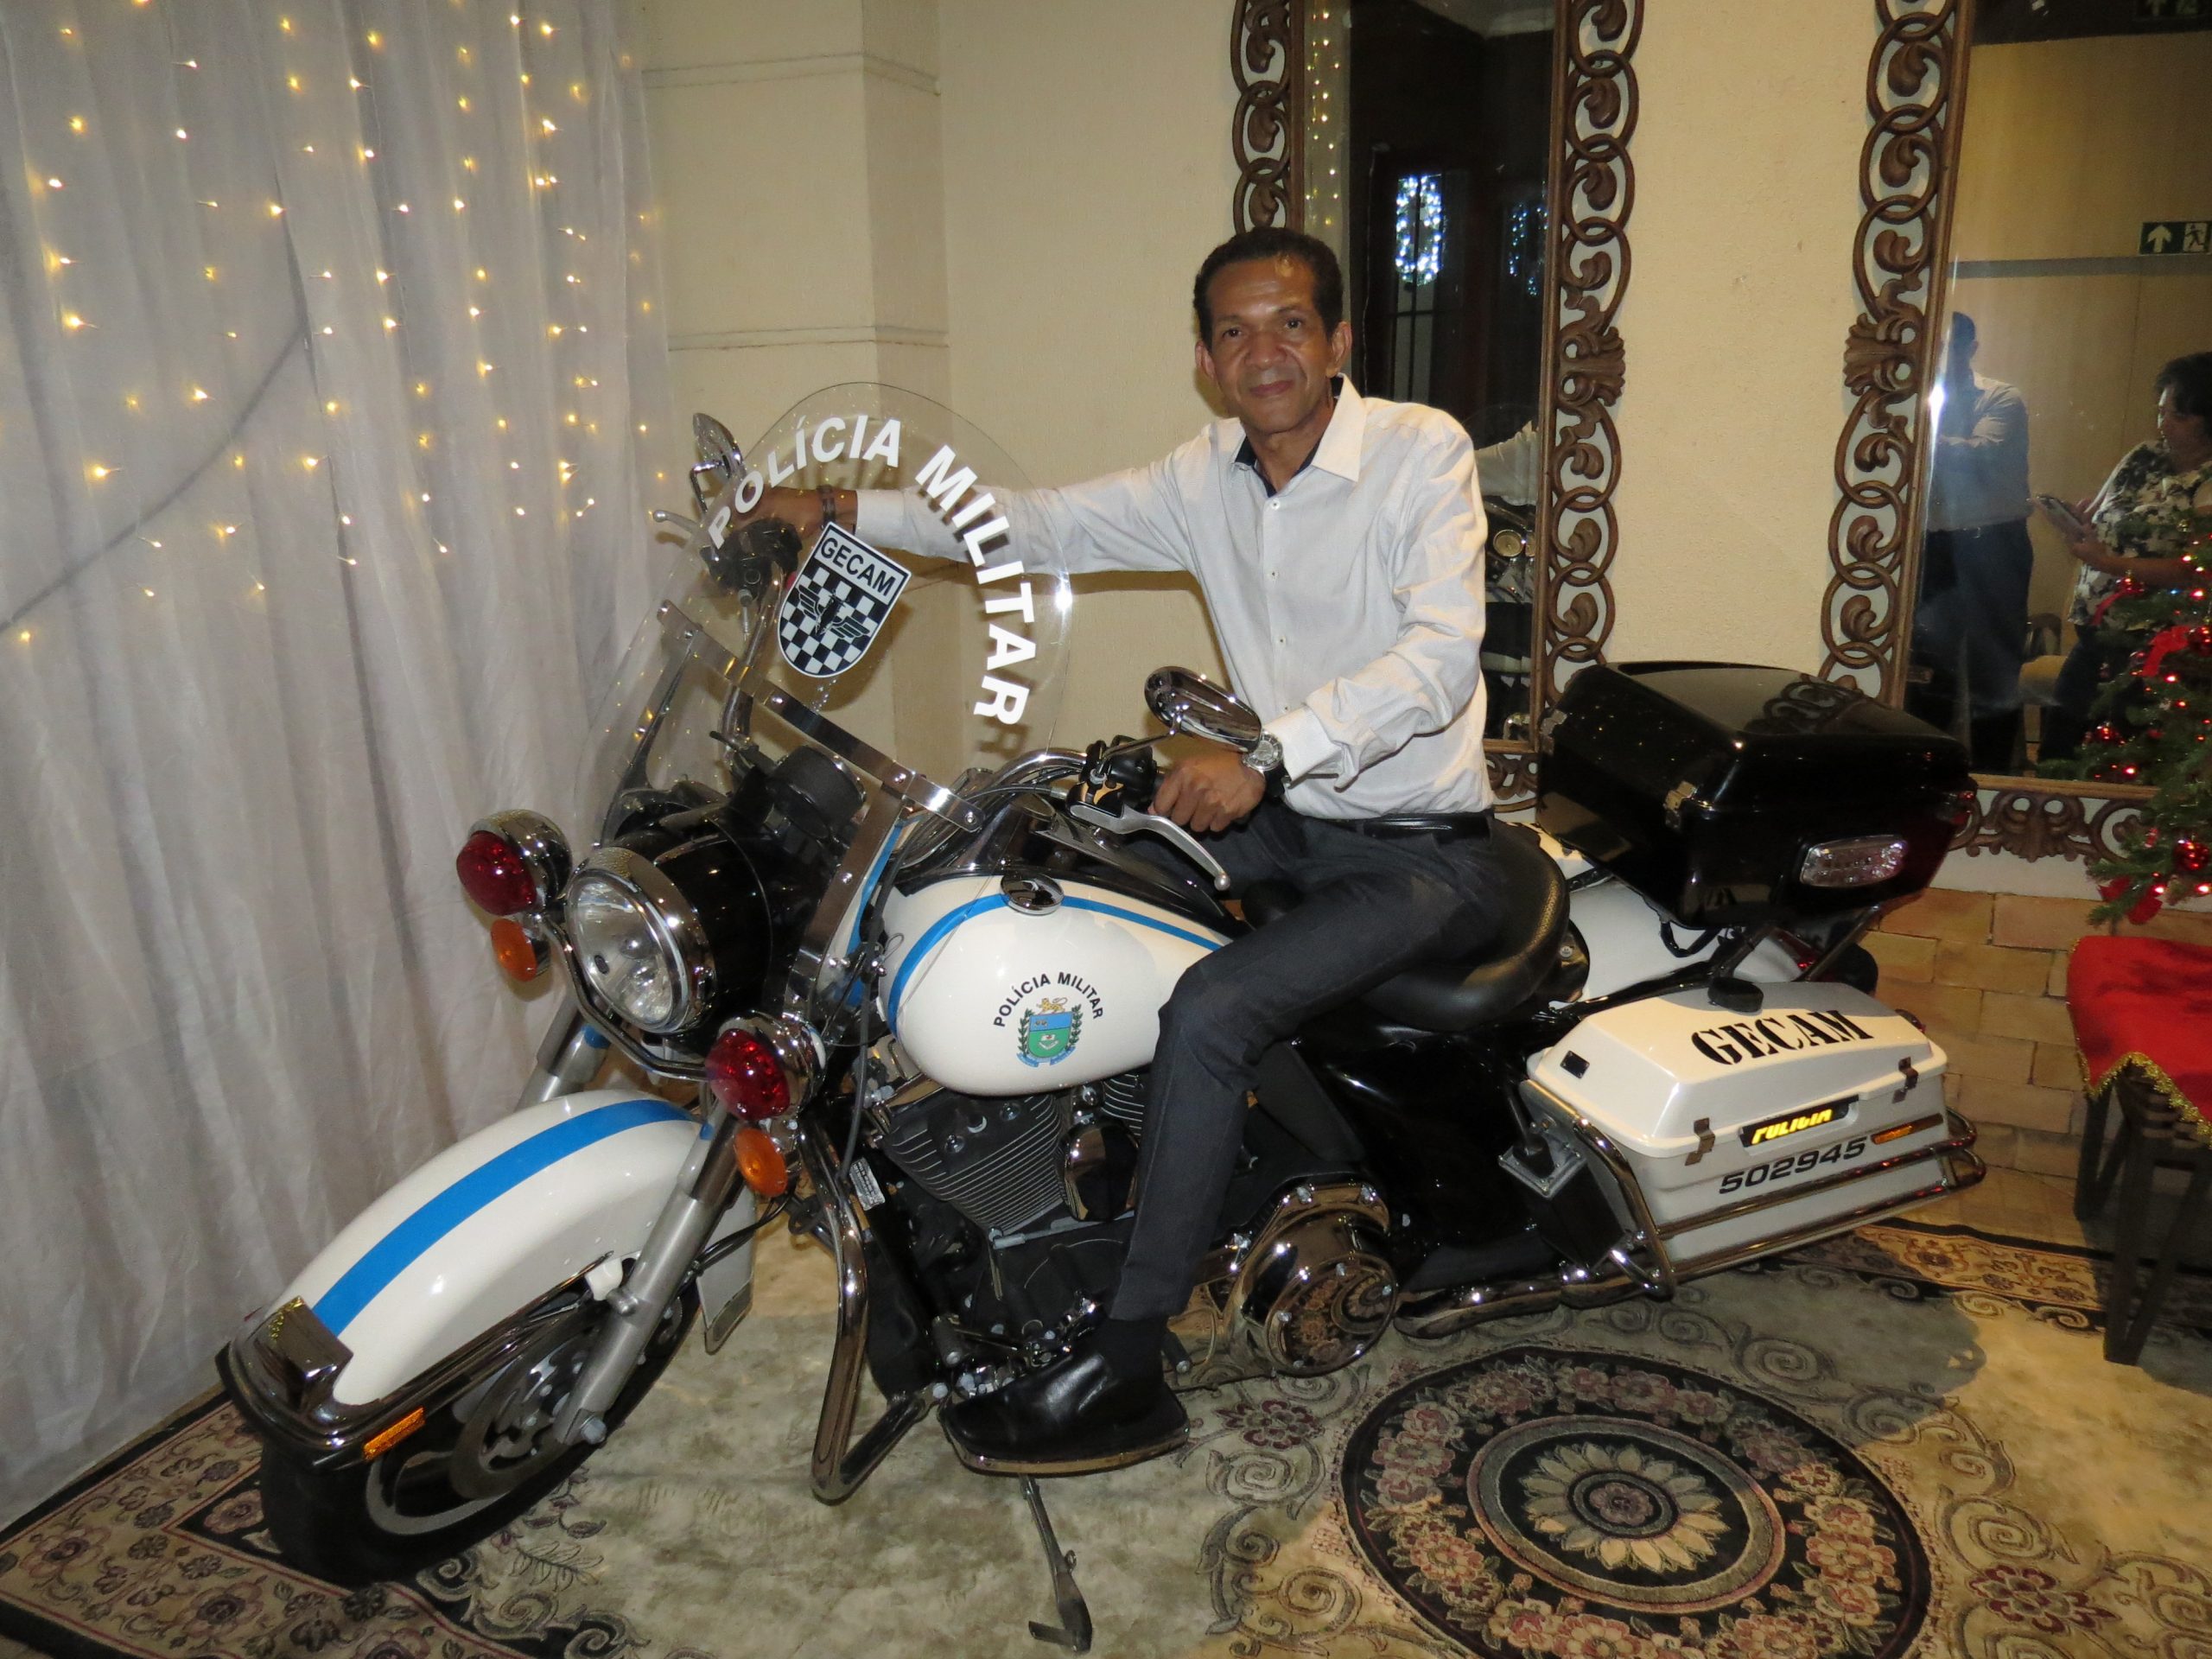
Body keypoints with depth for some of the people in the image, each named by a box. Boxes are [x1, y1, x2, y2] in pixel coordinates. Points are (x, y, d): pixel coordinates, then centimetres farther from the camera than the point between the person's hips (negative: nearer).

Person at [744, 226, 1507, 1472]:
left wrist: (1271, 748, -36)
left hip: (1423, 852, -7)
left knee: (1210, 1010, -26)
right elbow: (1043, 525, 9)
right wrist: (849, 510, 2)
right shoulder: (1208, 478, 6)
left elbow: (1442, 655, -25)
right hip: (1284, 813, 7)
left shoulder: (1421, 451, -13)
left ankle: (1124, 1374, -12)